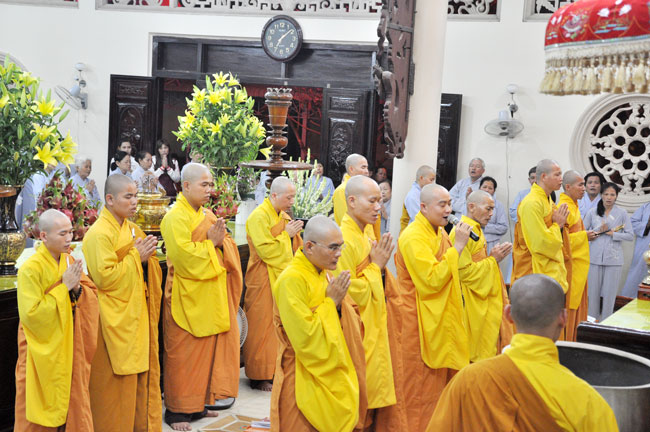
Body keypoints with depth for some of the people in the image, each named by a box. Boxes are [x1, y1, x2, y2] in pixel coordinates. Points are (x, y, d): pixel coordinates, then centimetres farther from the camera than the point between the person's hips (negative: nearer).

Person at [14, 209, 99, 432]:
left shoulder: (69, 261, 3)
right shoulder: (30, 269, -17)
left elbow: (93, 297, 6)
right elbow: (31, 314, -22)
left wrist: (77, 288, -15)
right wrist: (63, 287, -20)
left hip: (69, 347, 5)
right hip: (42, 352, -5)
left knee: (73, 399, 11)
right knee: (43, 405, 4)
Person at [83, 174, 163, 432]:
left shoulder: (131, 229, 11)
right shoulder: (99, 234, -14)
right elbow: (104, 277, -20)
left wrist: (147, 254, 0)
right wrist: (136, 256, -16)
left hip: (137, 313, 8)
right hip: (115, 320, -8)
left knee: (142, 373, 13)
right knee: (117, 381, 1)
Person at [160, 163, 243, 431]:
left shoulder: (207, 215, 14)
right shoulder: (176, 217, -13)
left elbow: (227, 246, 14)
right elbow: (182, 253, -22)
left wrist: (220, 241, -7)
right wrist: (210, 243, -13)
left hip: (211, 296, 8)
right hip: (187, 296, -8)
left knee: (208, 349, 12)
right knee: (183, 353, 0)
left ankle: (198, 403, 24)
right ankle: (177, 410, 10)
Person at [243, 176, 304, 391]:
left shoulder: (283, 215, 13)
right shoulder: (259, 217, -14)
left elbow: (294, 246, 21)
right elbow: (266, 249, -21)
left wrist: (295, 233, 1)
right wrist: (287, 234, -15)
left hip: (282, 275, 8)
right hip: (264, 279, -8)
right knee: (263, 325, -2)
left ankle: (275, 370, 20)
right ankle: (259, 377, 6)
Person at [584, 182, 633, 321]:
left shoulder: (622, 214, 3)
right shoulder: (592, 212, 5)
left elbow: (630, 236, 0)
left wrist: (612, 233, -9)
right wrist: (598, 230, -10)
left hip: (613, 259, -1)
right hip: (595, 257, 1)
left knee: (610, 293, 2)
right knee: (593, 291, 5)